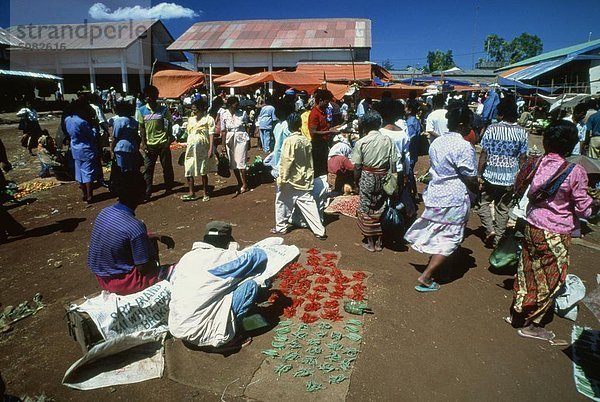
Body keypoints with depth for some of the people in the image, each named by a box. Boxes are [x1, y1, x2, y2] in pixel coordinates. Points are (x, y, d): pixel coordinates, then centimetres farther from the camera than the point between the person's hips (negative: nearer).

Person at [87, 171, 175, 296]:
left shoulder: (105, 212, -4)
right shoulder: (135, 226, -29)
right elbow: (143, 268, -20)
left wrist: (158, 237, 11)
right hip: (121, 283, -8)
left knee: (150, 240, 21)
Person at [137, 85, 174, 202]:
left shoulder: (163, 110, -3)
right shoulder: (142, 110, 1)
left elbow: (168, 126, 1)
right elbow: (141, 128, 4)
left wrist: (168, 140, -8)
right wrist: (143, 143, -2)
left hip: (163, 143, -1)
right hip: (149, 144, 1)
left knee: (167, 166, 9)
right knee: (148, 169, 0)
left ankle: (168, 188, 27)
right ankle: (147, 193, 3)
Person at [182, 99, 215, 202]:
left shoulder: (208, 119, -4)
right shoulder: (190, 119, 12)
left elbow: (211, 135, -8)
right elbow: (189, 134, 16)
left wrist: (211, 149, -15)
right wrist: (187, 147, 13)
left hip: (203, 149, -5)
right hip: (191, 148, 5)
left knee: (203, 172, 4)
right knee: (188, 170, 0)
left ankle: (206, 193, 16)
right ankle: (191, 193, 9)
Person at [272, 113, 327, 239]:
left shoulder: (289, 141, -16)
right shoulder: (306, 140, 3)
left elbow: (286, 162, -18)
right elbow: (310, 161, 9)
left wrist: (282, 179, -11)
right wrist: (309, 176, 17)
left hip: (291, 180, -6)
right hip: (304, 180, 6)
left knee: (282, 202, 14)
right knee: (308, 204, 6)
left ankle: (281, 227, 26)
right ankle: (319, 231, 5)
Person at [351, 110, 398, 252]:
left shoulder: (361, 142, -11)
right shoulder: (388, 140, -5)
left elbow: (357, 167, -10)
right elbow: (393, 163, -4)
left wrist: (356, 181, 5)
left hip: (367, 177, -3)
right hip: (383, 177, 3)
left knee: (366, 208, 11)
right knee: (380, 208, 14)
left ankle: (370, 242, 20)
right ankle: (378, 242, 25)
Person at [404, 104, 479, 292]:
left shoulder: (437, 142, 6)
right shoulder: (464, 146, -18)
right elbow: (471, 179, -15)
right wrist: (476, 193, 3)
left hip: (435, 194, 8)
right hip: (454, 200, -8)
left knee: (437, 235, 21)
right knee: (448, 240, 3)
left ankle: (432, 267, 35)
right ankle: (425, 277, 2)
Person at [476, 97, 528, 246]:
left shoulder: (492, 129, -11)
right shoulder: (522, 132, -2)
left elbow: (484, 154, -12)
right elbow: (522, 158, 0)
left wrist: (479, 174, -4)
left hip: (491, 176, -3)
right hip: (510, 178, 3)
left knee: (483, 203, 16)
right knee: (503, 208, 14)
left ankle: (490, 230, 1)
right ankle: (497, 238, 21)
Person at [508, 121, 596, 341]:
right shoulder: (575, 172, -17)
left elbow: (527, 192, 7)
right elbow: (583, 208, -8)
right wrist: (594, 203, 11)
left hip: (532, 226, 5)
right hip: (555, 234, -5)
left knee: (528, 272, 20)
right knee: (550, 280, 12)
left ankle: (517, 313, 33)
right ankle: (530, 324, 22)